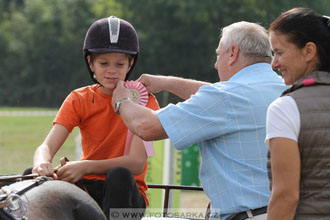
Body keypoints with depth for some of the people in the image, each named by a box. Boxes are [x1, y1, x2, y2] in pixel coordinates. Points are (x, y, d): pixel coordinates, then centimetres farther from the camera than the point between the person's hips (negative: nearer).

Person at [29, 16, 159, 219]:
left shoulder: (144, 100, -3)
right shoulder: (79, 100, 6)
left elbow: (137, 162, -16)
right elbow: (47, 146, -8)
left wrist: (86, 167, -31)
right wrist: (42, 163, -35)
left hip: (127, 195, -3)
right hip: (87, 188, 3)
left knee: (119, 175, -38)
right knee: (33, 176, -25)